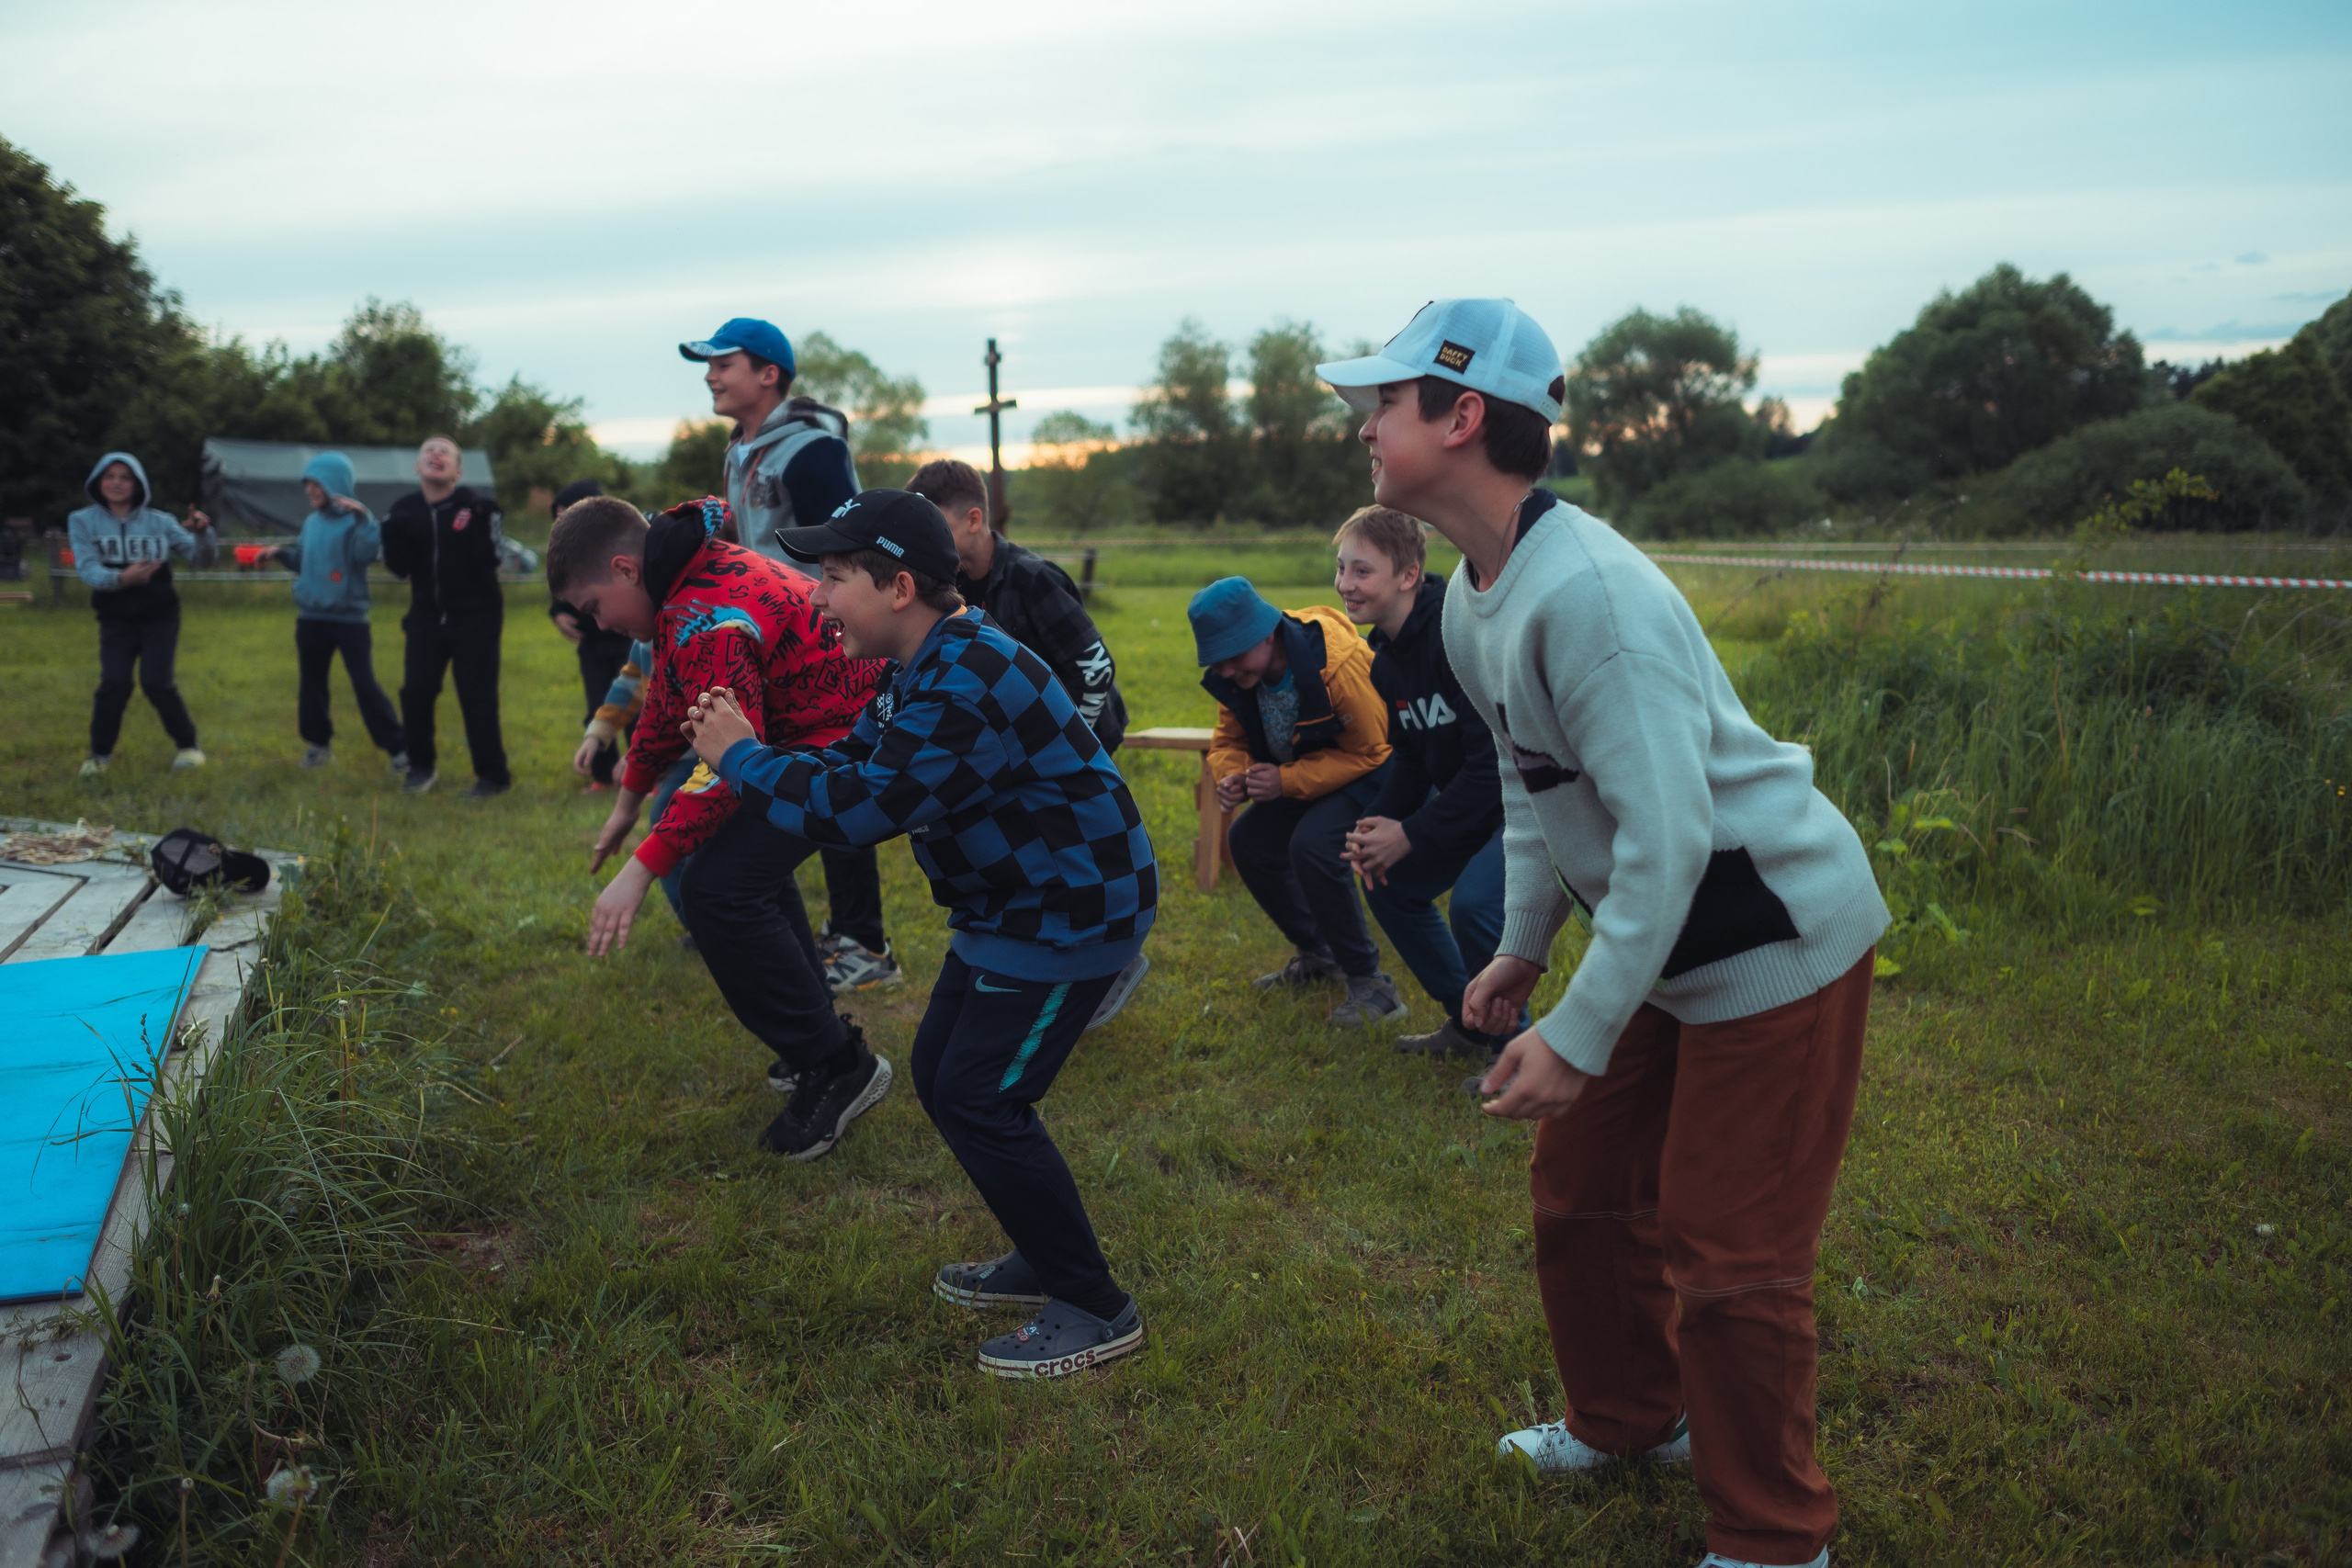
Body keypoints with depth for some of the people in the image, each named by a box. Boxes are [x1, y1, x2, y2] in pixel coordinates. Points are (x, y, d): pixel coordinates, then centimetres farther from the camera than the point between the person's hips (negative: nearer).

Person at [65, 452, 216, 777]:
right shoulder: (83, 521, -1)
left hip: (160, 616, 0)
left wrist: (202, 533, -23)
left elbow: (200, 558, -1)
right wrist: (121, 578, -34)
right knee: (114, 683, -12)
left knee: (156, 682, -12)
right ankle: (100, 752, 9)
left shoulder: (159, 522, 0)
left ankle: (188, 745, 8)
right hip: (116, 619, 1)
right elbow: (87, 569, -14)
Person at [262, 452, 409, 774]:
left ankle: (398, 749, -1)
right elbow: (303, 562, 19)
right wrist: (280, 553, 5)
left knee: (365, 685, -7)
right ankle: (318, 743, 28)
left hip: (349, 617, -6)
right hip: (310, 617, 6)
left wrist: (363, 518, -36)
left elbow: (367, 553, -27)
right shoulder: (311, 522, 8)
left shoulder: (355, 521, -9)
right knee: (312, 683, 13)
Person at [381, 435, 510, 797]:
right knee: (415, 692, -1)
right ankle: (422, 767, 18)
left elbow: (491, 560, -11)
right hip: (427, 617, 4)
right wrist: (392, 536, -14)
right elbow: (399, 568, 2)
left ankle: (493, 776, 8)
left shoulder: (475, 505, -8)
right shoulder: (404, 510, 3)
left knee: (477, 698, -4)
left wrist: (488, 525, -22)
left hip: (475, 617, -4)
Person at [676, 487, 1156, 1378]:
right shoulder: (924, 668, 7)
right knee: (940, 1077, 14)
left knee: (981, 1103, -9)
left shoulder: (969, 685, -28)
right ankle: (1045, 1260, 28)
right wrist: (745, 752, -5)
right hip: (1008, 907, 11)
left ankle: (1095, 1312, 4)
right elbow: (850, 759, 10)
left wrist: (742, 760, -17)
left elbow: (863, 806, -30)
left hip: (1070, 915, -11)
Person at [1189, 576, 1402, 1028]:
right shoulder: (1235, 677, -11)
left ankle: (1368, 981, -14)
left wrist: (1287, 781, -33)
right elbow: (1230, 740, 2)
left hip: (1372, 771, -8)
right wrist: (1231, 775, -23)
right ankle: (1317, 955, 20)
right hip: (1306, 774, 8)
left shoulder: (1337, 663, -34)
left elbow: (1369, 752, -26)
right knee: (1248, 839, -1)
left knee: (1312, 844, -29)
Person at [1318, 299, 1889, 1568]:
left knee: (1727, 1259, -2)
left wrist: (1580, 1036, -27)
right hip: (1663, 941, 9)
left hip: (1776, 938, -9)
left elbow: (1669, 832, -31)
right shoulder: (1470, 602, 3)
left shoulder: (1586, 593, -29)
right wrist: (1522, 948, 16)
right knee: (1579, 1192, 17)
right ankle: (1630, 1420, 41)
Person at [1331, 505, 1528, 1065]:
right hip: (1471, 794, 9)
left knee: (1474, 903, -26)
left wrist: (1412, 835, -25)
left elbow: (1496, 759, -30)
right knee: (1388, 884, 7)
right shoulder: (1386, 660, 1)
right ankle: (1469, 1024, 21)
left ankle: (1514, 1048, -2)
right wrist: (1377, 825, -10)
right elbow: (1410, 759, 9)